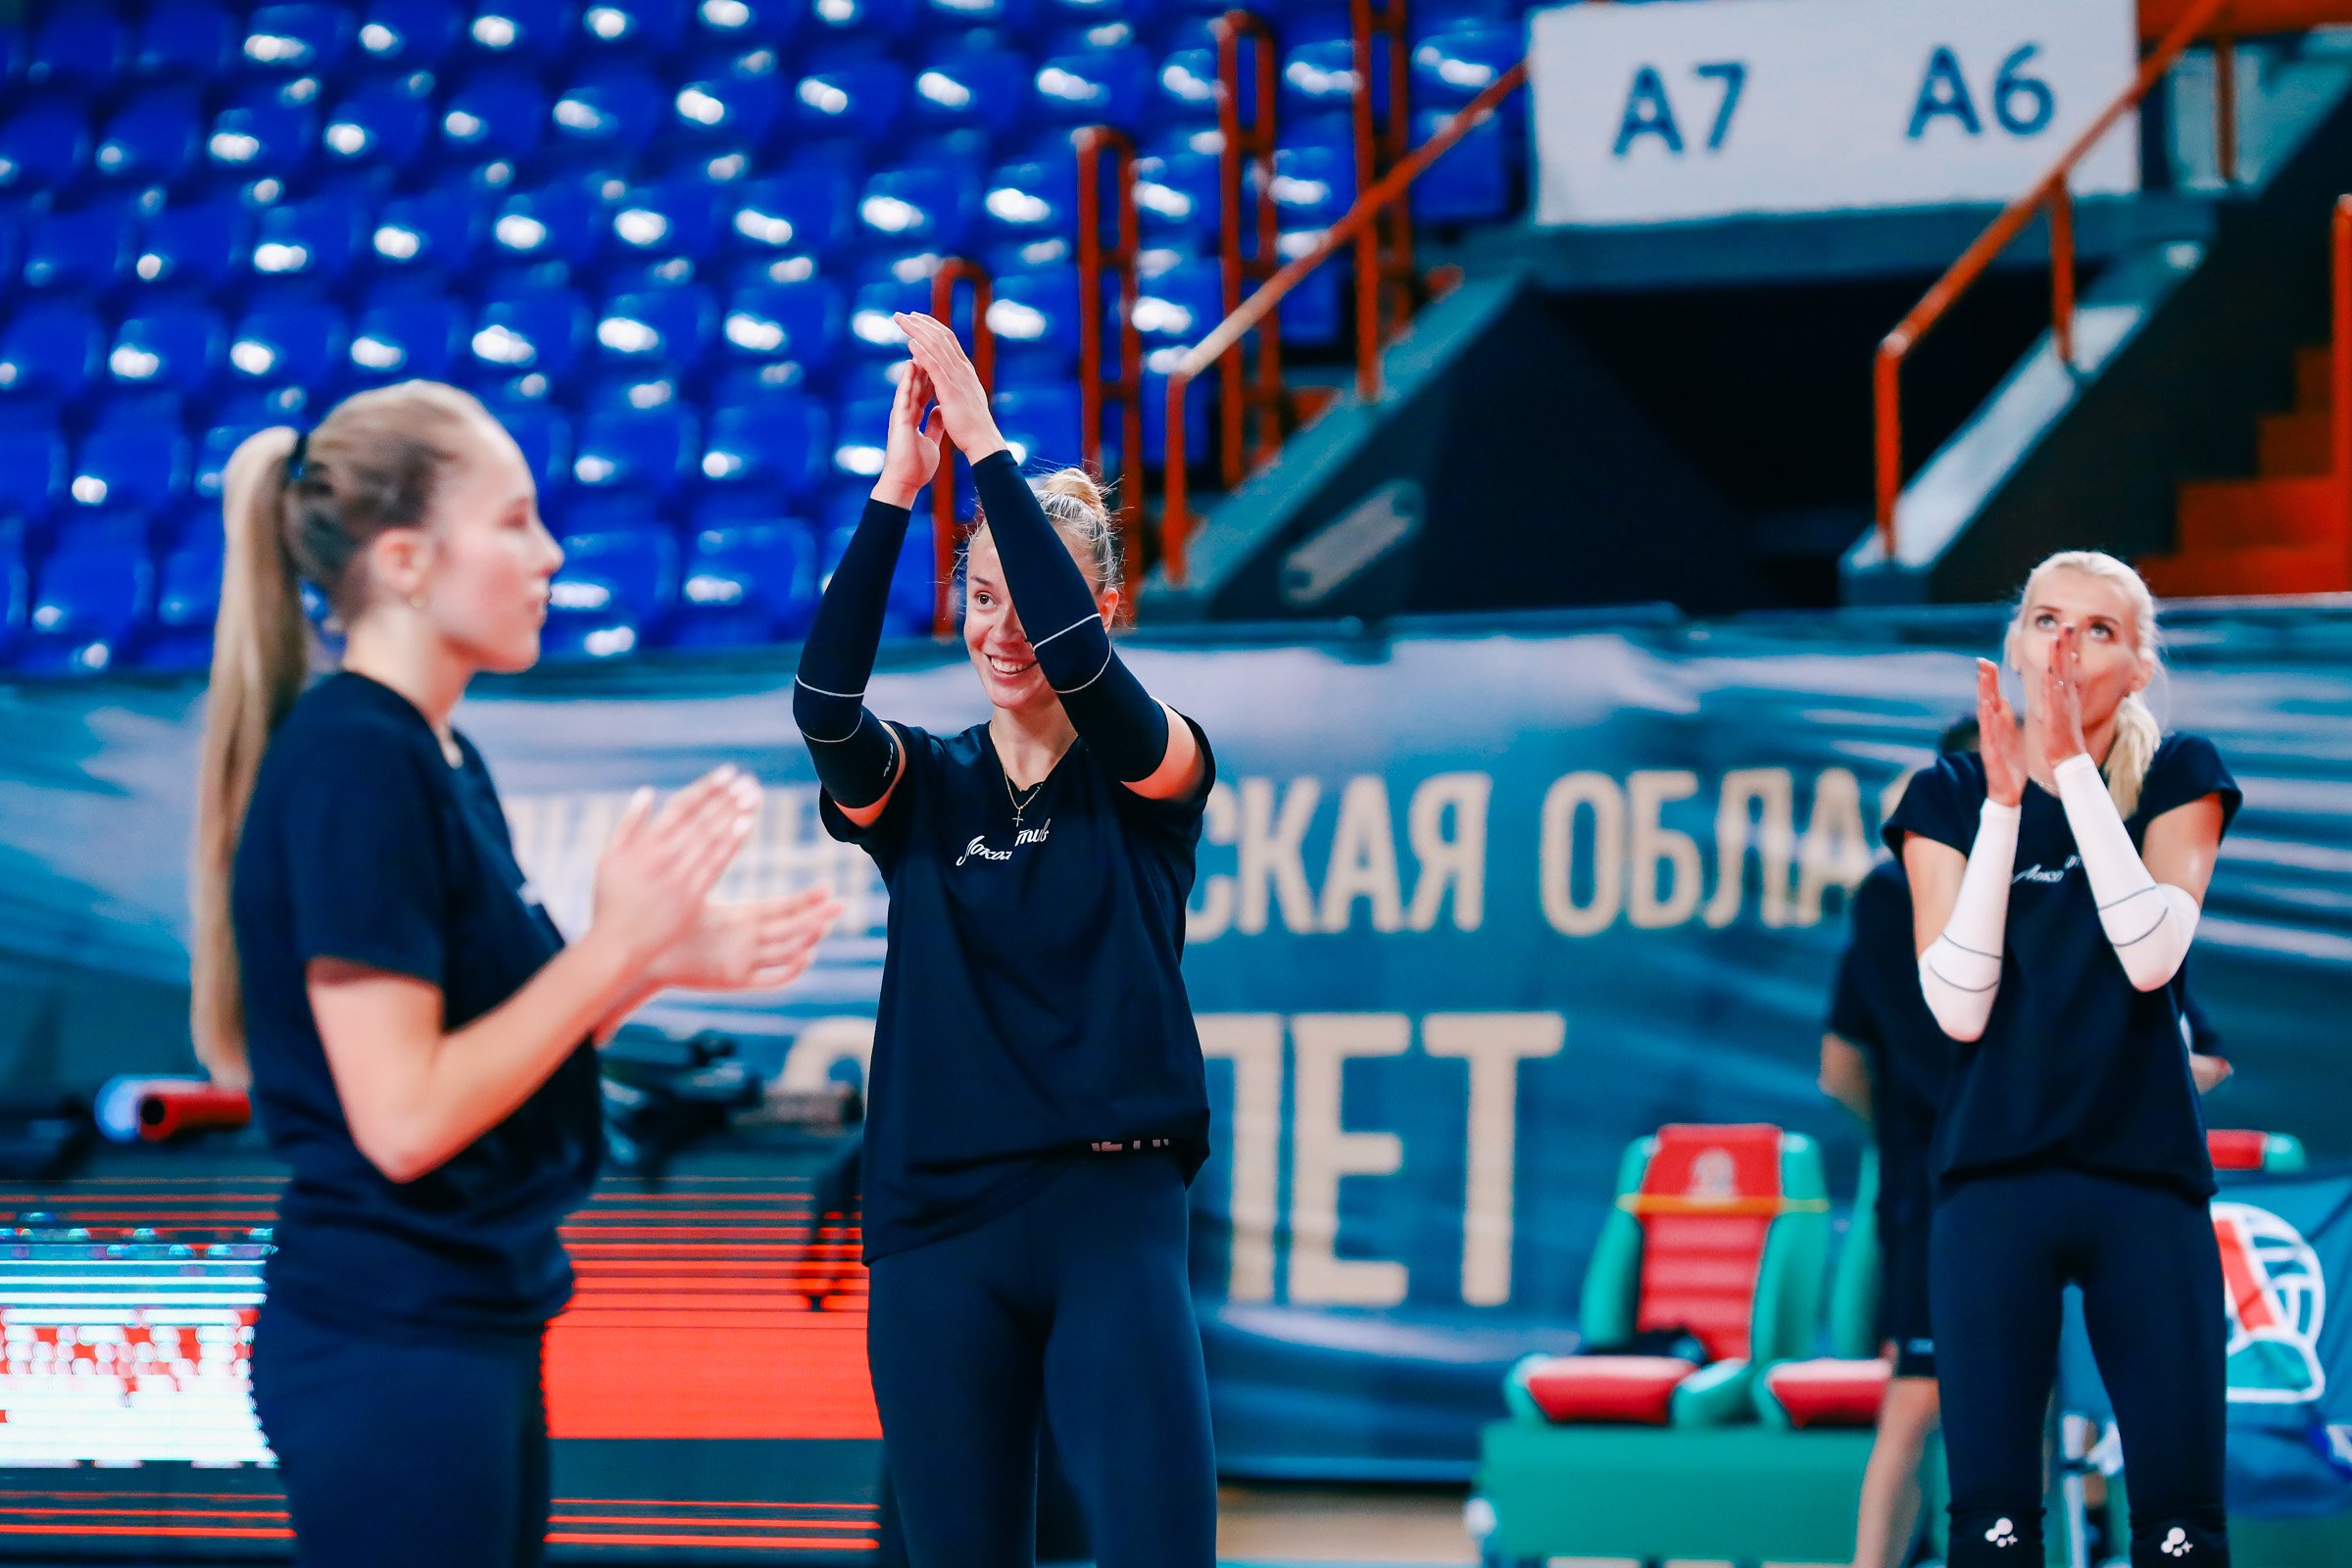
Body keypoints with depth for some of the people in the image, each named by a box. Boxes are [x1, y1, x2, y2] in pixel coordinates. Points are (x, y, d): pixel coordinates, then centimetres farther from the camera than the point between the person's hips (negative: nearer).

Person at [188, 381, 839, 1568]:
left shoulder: (439, 758, 12)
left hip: (472, 1325, 9)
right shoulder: (352, 763, -17)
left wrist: (666, 960, 5)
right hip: (391, 1343, -9)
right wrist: (618, 944, -16)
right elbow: (403, 1117, -21)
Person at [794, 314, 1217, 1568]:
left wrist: (983, 443, -19)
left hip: (1111, 1222, -3)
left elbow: (1076, 659, -18)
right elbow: (824, 702, -13)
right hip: (936, 1230, 3)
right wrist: (896, 487, -22)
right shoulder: (920, 787, 9)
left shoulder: (1152, 773, 2)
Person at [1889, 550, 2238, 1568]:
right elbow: (1957, 1006, -6)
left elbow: (2152, 953, -11)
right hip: (1994, 1178, 0)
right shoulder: (1950, 798, 7)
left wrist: (2072, 766, -14)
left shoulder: (2176, 779, 6)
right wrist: (2004, 803, -12)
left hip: (2146, 1175, 0)